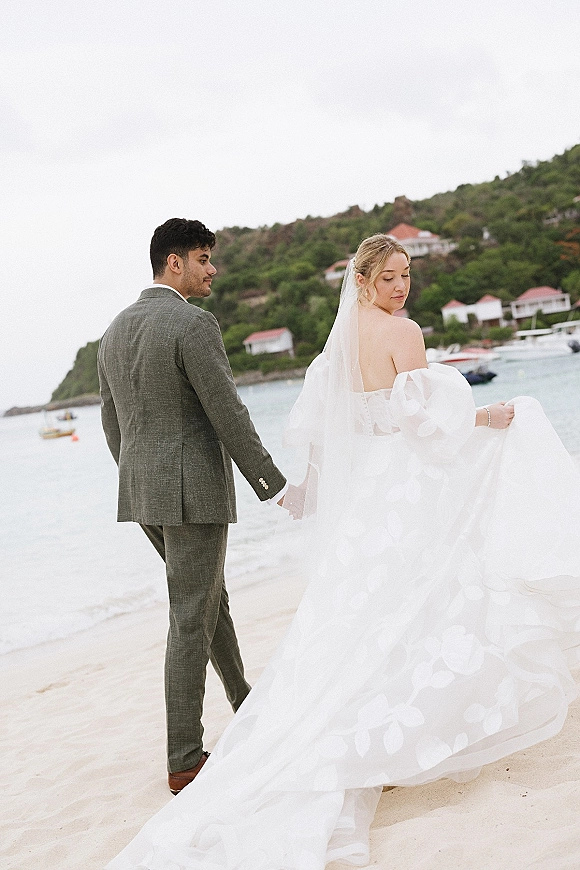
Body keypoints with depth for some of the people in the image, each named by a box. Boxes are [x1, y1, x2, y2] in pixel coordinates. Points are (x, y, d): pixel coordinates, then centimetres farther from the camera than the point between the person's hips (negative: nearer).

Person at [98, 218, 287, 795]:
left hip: (141, 493, 9)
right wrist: (274, 485, -9)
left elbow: (113, 423, 16)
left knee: (210, 598, 23)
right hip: (193, 490, -8)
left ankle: (246, 705, 39)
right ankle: (184, 759, 6)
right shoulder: (193, 324, -15)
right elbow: (228, 416, -17)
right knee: (190, 620, -2)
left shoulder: (116, 331, 11)